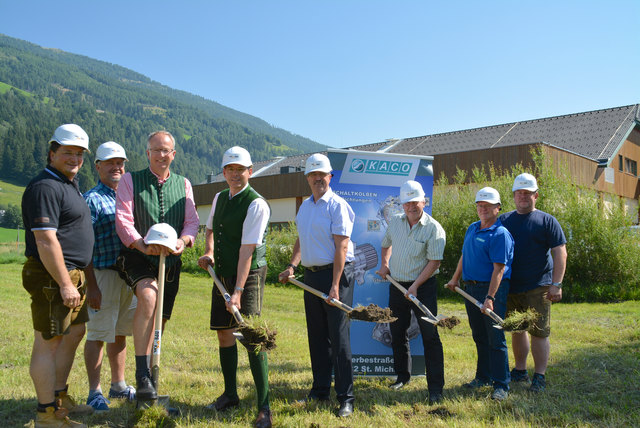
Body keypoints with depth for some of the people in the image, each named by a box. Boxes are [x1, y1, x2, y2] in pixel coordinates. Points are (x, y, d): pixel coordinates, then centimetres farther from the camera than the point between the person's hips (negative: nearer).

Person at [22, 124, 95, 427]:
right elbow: (45, 241, -23)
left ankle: (60, 397, 32)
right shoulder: (46, 187, -16)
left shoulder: (69, 185, 18)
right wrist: (65, 284, -23)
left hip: (71, 275, 11)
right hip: (51, 277, -11)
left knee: (74, 334, 19)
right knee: (49, 342, -3)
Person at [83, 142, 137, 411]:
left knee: (120, 333, 15)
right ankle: (95, 392, 13)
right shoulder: (91, 200, -6)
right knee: (98, 334, 1)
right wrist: (91, 285, -17)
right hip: (103, 275, -6)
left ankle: (118, 385, 28)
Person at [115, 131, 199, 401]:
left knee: (160, 320, 9)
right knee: (148, 297, -32)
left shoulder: (183, 184, 13)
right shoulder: (130, 180, 4)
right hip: (138, 257, -4)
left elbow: (192, 221, 6)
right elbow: (123, 219, -6)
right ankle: (142, 377, -31)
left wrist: (183, 241, -17)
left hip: (171, 261, 4)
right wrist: (142, 245, -24)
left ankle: (152, 375, 29)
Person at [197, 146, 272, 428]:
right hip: (222, 272, 8)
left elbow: (247, 249, -24)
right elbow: (210, 229, 25)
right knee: (223, 331, 12)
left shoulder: (256, 204, -16)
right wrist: (208, 252, 4)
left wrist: (238, 291, -29)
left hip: (249, 273, -8)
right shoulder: (219, 198, 8)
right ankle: (230, 394, 28)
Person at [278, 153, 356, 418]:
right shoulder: (305, 206, 14)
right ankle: (320, 391, 25)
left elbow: (341, 247, -16)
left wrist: (335, 285, -21)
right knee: (316, 336, 13)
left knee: (338, 336, -6)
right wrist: (292, 266, 4)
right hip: (311, 276, 7)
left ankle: (346, 398, 3)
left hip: (335, 274, -7)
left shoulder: (337, 205, -10)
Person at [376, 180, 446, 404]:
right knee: (397, 334, 15)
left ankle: (436, 387, 2)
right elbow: (386, 244, 25)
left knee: (430, 336, -5)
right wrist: (384, 264, 9)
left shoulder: (434, 228, -11)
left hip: (423, 287, -5)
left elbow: (434, 262, -15)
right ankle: (402, 376, 33)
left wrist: (415, 286, -21)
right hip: (396, 285, 6)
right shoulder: (395, 222, 6)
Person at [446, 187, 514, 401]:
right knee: (479, 337, 15)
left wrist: (490, 297, -25)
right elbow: (464, 256, 25)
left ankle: (501, 385, 3)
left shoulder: (500, 234, -13)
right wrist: (455, 279, 27)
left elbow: (499, 269, -19)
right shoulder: (472, 229, 13)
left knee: (495, 339, -4)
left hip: (492, 288, -8)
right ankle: (483, 376, 28)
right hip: (471, 288, 8)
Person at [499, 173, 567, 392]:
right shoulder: (503, 221, 9)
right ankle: (520, 371, 27)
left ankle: (539, 377, 7)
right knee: (516, 330, 14)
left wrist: (556, 284, -13)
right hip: (511, 287, 4)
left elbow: (560, 253, -5)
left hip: (538, 287, -4)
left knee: (539, 332, -3)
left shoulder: (547, 221, -1)